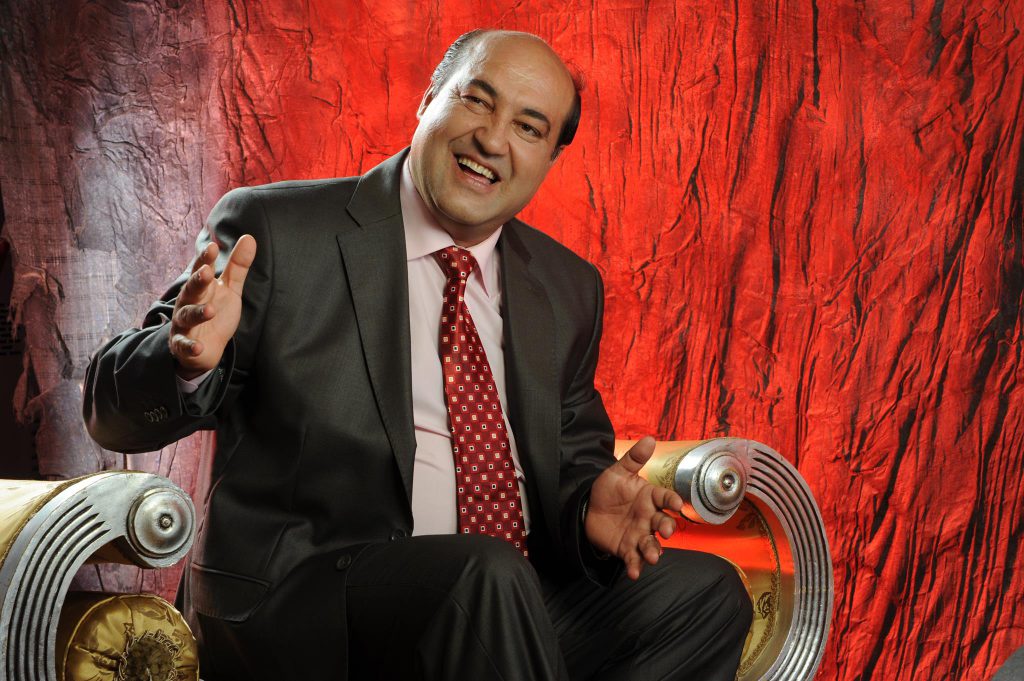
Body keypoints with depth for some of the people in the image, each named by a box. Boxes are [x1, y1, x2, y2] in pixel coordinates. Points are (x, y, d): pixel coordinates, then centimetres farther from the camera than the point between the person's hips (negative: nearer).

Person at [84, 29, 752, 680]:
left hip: (504, 606, 6)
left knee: (703, 591, -12)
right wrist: (189, 359, -27)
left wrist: (590, 502, -6)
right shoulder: (273, 232, -3)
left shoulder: (569, 289, 13)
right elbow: (114, 413, -3)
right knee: (488, 576, -33)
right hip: (293, 600, -5)